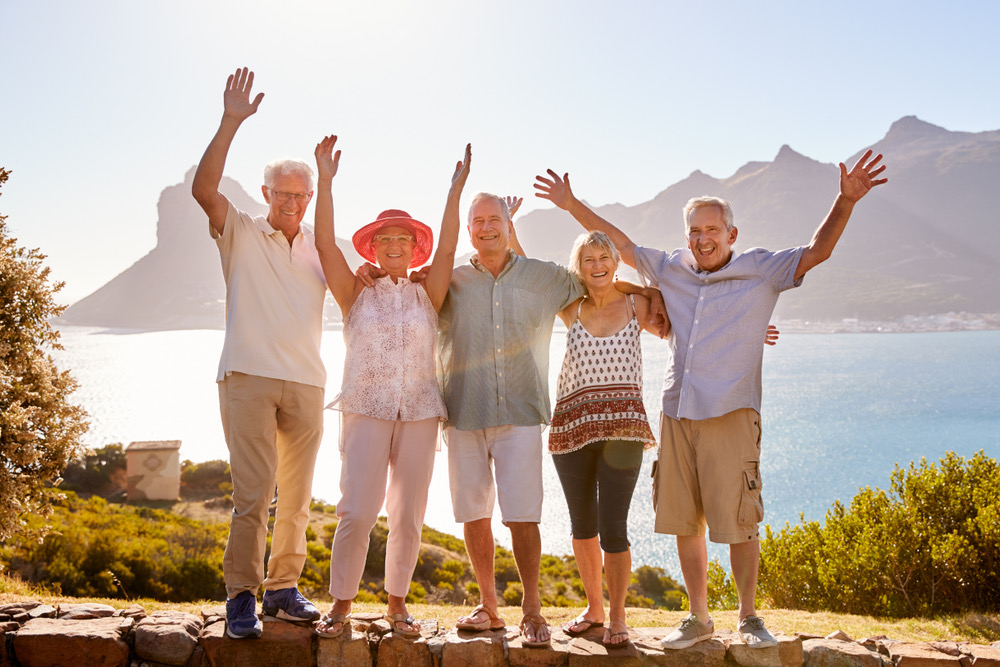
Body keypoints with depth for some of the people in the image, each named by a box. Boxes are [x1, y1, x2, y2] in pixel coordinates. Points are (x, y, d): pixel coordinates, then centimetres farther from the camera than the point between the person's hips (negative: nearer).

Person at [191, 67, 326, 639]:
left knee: (296, 495, 8)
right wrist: (231, 123, -16)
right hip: (249, 377, -4)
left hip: (307, 382, 4)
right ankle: (241, 596, -4)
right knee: (254, 491, -11)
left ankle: (283, 588, 18)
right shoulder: (241, 233, 6)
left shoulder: (321, 247, 18)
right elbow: (203, 188, -10)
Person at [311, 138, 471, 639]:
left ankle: (397, 602, 18)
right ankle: (342, 603, 3)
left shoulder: (426, 295, 11)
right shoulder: (357, 294, 8)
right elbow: (325, 243, -1)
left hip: (420, 413, 2)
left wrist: (455, 189, -7)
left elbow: (446, 250, -2)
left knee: (408, 515, 3)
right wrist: (325, 179, -6)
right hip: (366, 410, -2)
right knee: (357, 510, -11)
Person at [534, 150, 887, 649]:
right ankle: (699, 618, 22)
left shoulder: (761, 270, 2)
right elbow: (620, 244, 20)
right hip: (676, 414, 4)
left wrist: (845, 202, -20)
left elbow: (817, 251, -6)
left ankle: (748, 617, 16)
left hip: (730, 415, -4)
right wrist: (572, 205, 19)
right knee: (684, 523, 8)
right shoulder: (670, 269, 12)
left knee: (738, 523, -2)